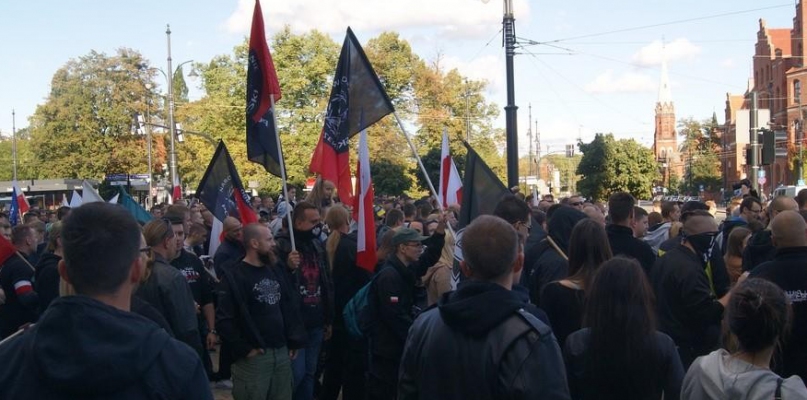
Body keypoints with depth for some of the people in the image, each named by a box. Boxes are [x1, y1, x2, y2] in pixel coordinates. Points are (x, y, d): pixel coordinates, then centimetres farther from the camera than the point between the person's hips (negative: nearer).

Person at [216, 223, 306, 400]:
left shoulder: (276, 270, 12)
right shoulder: (234, 276, -9)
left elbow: (290, 307, 15)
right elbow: (224, 320, -15)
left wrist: (294, 341, 10)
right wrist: (244, 349, -13)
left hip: (282, 352, 6)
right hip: (254, 356, -6)